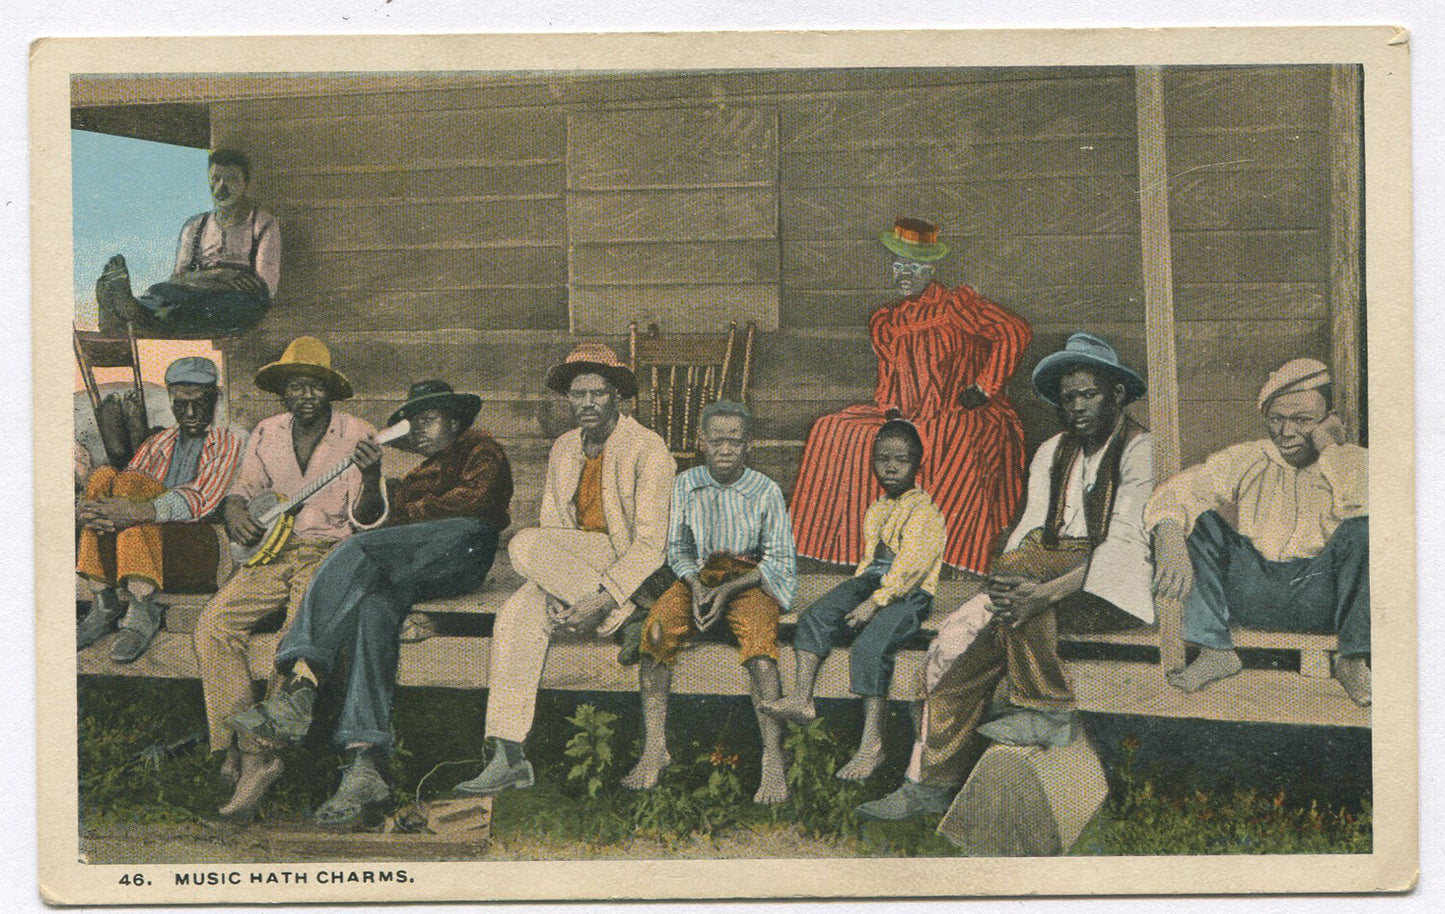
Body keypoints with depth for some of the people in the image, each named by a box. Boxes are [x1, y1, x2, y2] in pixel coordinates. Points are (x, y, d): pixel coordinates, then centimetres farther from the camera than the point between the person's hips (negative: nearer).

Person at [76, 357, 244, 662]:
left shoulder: (227, 443, 7)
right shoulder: (158, 443, 24)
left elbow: (201, 501, -12)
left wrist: (141, 511, -30)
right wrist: (84, 510, -16)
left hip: (197, 549, -5)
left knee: (130, 482, -26)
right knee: (104, 476, -18)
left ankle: (143, 610, -37)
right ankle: (103, 604, -25)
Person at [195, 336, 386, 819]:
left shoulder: (358, 436, -3)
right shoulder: (267, 434, 11)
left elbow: (367, 521, -8)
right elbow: (242, 489, 20)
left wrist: (371, 478, -29)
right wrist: (235, 511, -4)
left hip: (331, 551, -4)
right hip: (273, 551, 4)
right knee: (213, 624, -21)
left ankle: (261, 747, -21)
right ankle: (251, 752, -21)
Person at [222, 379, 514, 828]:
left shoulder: (481, 448, 21)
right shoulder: (414, 479, 42)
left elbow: (476, 498, 0)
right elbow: (387, 524, 25)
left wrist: (410, 512, 7)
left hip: (466, 543, -5)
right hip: (415, 568, 5)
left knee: (356, 550, -28)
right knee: (374, 604, -30)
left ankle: (299, 693, -40)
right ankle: (366, 766, -44)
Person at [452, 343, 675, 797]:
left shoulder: (649, 450, -9)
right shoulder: (563, 450, 11)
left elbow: (650, 546, -15)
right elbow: (552, 525, 9)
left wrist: (600, 600, -25)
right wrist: (554, 591, -10)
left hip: (633, 572, -6)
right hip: (572, 574, 6)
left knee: (524, 545, -26)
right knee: (516, 614, -26)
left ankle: (627, 617, -14)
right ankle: (509, 757, -25)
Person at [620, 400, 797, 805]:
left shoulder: (766, 491, -3)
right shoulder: (686, 485, 4)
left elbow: (779, 559, -1)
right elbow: (678, 549, 10)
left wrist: (729, 589, -13)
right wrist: (696, 586, -10)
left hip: (750, 580, -2)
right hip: (698, 576, 3)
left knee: (758, 636, -34)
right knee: (657, 627, -28)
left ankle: (773, 760, -35)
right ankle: (655, 748, -26)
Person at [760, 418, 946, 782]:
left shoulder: (924, 510, -6)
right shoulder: (876, 510, 23)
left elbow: (909, 565, -16)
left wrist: (875, 602, -23)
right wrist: (854, 591, 10)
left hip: (909, 593, -8)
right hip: (873, 581, 8)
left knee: (869, 647, -30)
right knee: (814, 618, -16)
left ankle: (872, 742, -27)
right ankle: (801, 700, -22)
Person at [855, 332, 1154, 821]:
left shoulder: (1137, 449, -6)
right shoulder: (1053, 452, 15)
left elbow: (1123, 542, -17)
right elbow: (1030, 527, 7)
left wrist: (1048, 590, -29)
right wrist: (1007, 584, -16)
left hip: (1111, 586, -6)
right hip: (1053, 574, 6)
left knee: (1022, 566, -33)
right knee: (959, 637, -15)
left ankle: (1047, 711, -22)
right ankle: (932, 782, -9)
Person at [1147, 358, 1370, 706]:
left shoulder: (1355, 463, 5)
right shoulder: (1246, 461, 8)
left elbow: (1362, 510, -20)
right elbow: (1174, 495, -6)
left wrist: (1330, 449, -11)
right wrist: (1173, 546, -26)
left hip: (1322, 594, -2)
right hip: (1253, 592, 2)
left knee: (1363, 529, -27)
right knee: (1198, 519, -15)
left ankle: (1354, 660, -20)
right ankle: (1215, 649, -18)